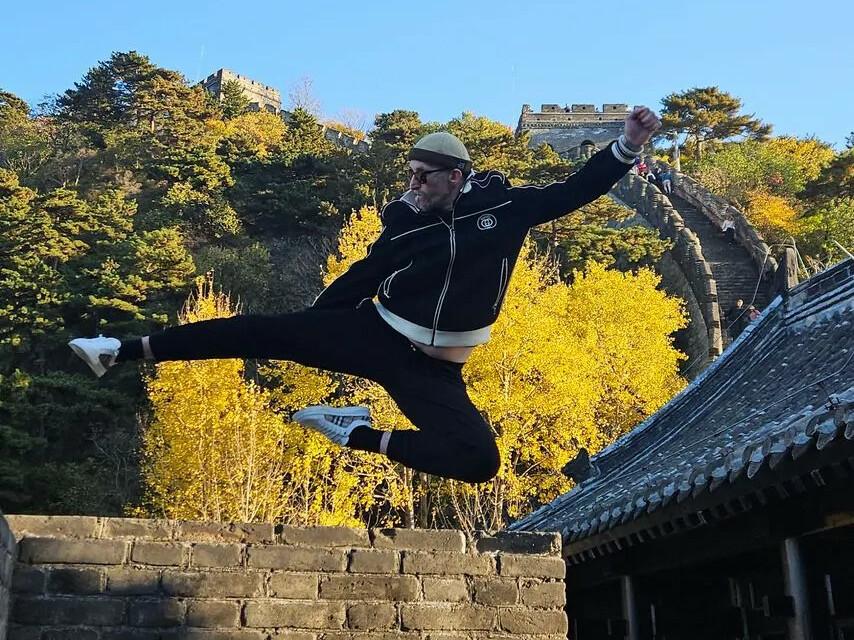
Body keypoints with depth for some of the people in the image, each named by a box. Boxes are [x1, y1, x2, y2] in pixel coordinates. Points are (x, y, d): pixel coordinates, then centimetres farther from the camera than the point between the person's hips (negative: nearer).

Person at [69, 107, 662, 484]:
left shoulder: (506, 206, -3)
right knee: (262, 330, -13)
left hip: (432, 368, 0)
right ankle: (127, 351, -9)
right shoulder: (406, 224, -1)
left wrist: (627, 146, -8)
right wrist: (307, 337, 12)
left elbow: (574, 191, 2)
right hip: (374, 335, 1)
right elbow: (359, 279, 7)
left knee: (480, 460, -21)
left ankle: (364, 435, -9)